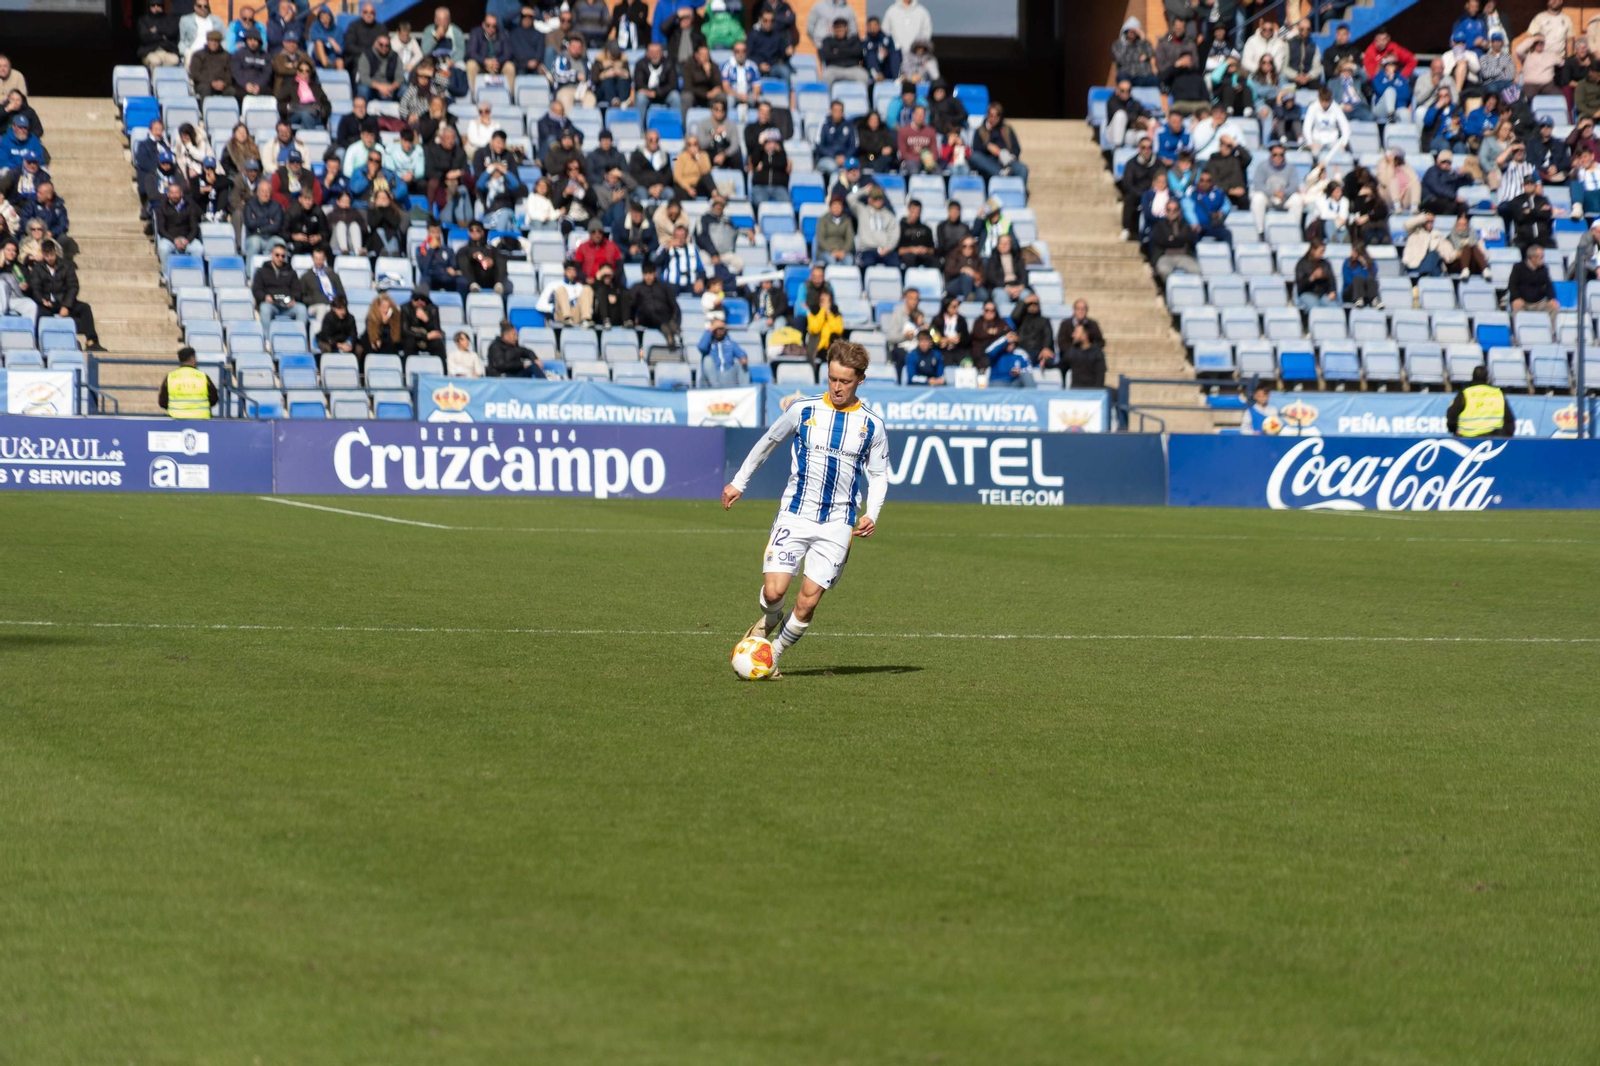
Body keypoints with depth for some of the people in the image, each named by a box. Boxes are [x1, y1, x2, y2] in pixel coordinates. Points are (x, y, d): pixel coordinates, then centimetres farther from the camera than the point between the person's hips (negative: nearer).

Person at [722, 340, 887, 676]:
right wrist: (739, 483, 17)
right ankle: (770, 619, 23)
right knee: (774, 590, -13)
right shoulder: (803, 409, 0)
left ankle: (773, 656, 14)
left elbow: (878, 475, 9)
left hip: (838, 523, 0)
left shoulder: (872, 424, 1)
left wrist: (871, 515, -7)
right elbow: (767, 442, 15)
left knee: (808, 601, -7)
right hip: (795, 513, 0)